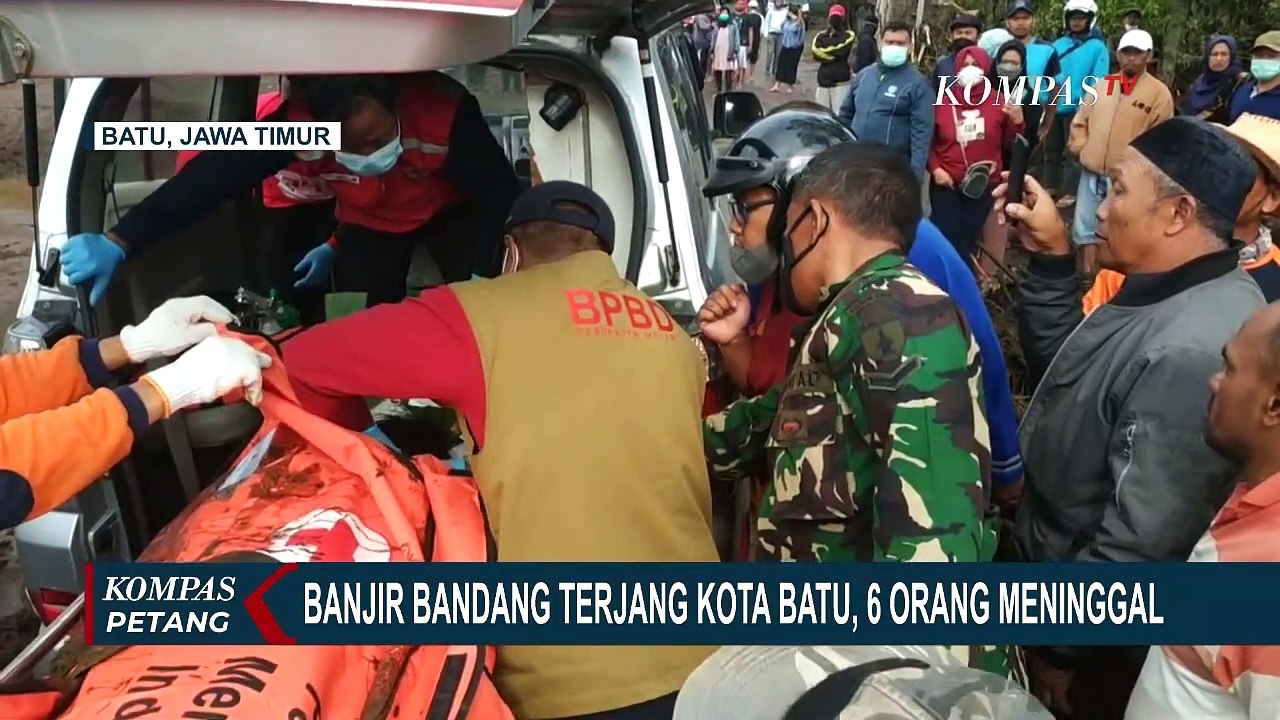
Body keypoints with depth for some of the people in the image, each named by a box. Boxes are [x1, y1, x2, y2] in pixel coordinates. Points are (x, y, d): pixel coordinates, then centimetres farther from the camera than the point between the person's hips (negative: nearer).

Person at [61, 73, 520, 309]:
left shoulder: (446, 109, -39)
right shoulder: (300, 120, -34)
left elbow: (500, 191, -29)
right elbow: (215, 176, -36)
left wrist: (485, 274, -37)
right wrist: (119, 242, -43)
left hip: (448, 212, -1)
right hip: (368, 221, 1)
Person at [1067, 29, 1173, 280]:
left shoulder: (1159, 92, -3)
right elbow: (1080, 122, 17)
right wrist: (1081, 147, 2)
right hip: (1091, 174, 5)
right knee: (1085, 231, 11)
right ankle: (1089, 279, 24)